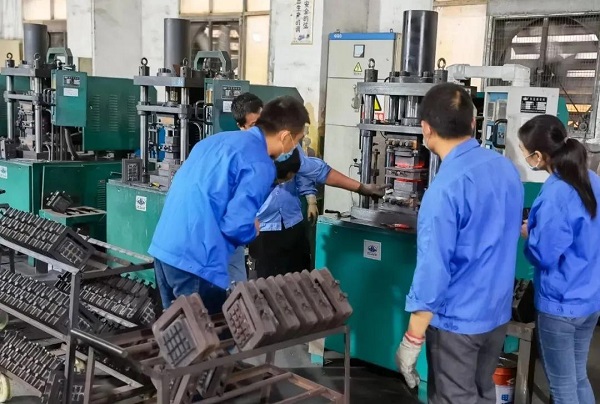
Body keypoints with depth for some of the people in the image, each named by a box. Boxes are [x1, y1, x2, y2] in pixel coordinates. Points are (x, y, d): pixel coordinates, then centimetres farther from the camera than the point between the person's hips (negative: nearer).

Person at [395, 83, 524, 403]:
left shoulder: (446, 188, -25)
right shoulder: (507, 167, -1)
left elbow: (433, 270, -24)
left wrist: (412, 340, -16)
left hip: (456, 320, -7)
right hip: (498, 312, 7)